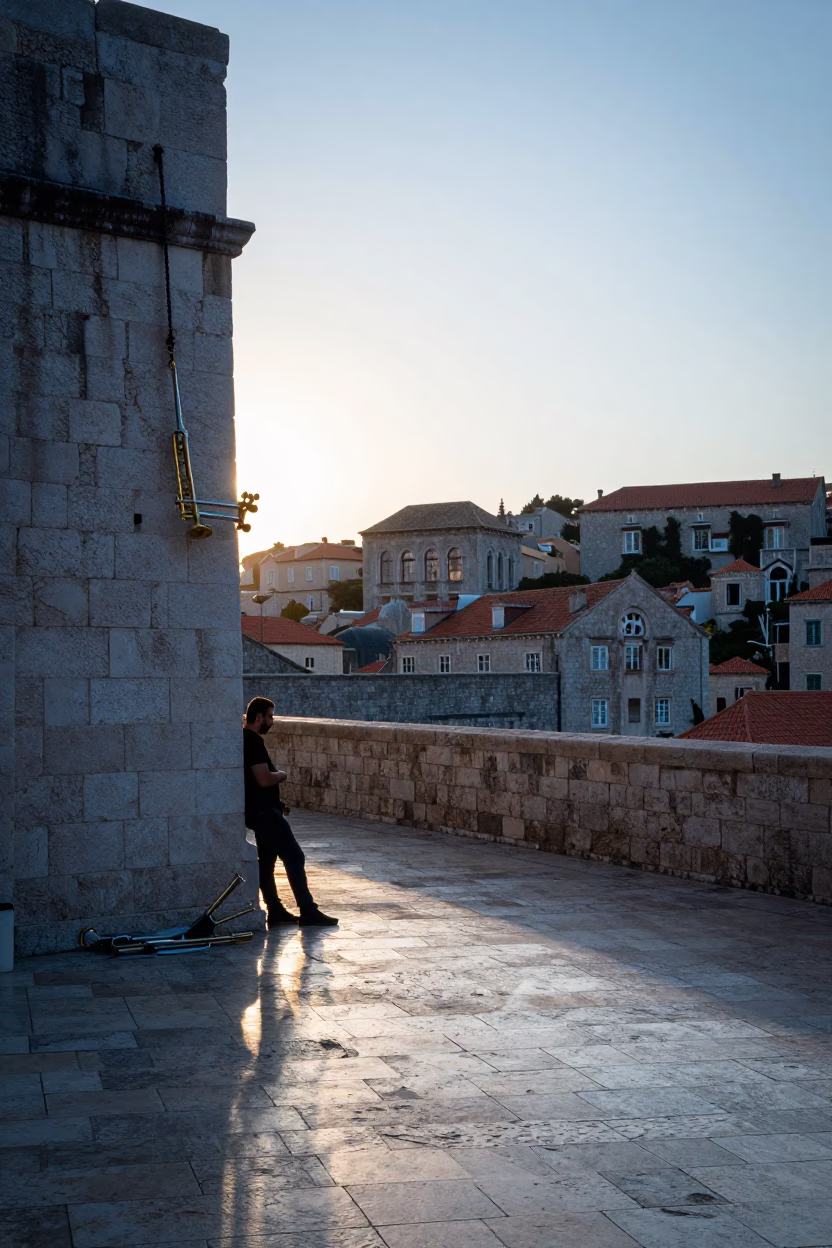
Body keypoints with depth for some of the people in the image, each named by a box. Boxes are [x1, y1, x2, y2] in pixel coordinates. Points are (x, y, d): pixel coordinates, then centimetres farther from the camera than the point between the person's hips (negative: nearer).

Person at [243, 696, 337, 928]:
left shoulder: (245, 739, 13)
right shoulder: (254, 742, -20)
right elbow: (264, 779, -27)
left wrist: (274, 775, 10)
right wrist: (282, 775, -8)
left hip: (258, 810, 11)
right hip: (264, 811, -11)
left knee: (266, 861, 13)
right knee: (294, 857, -8)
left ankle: (275, 911, 17)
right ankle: (308, 911, -6)